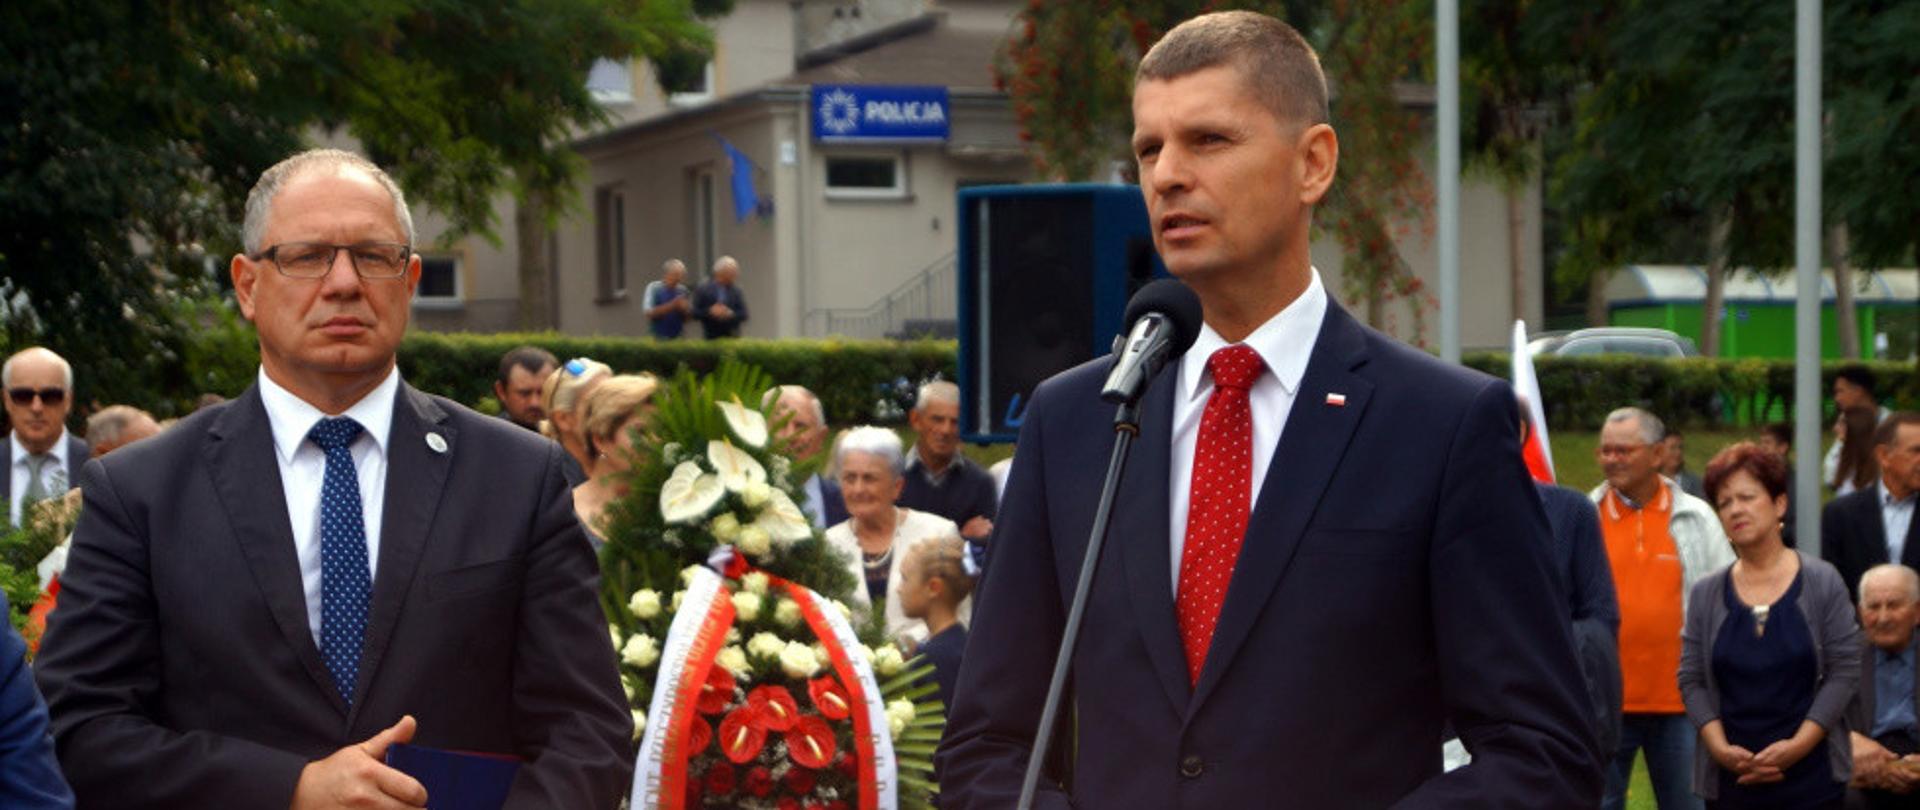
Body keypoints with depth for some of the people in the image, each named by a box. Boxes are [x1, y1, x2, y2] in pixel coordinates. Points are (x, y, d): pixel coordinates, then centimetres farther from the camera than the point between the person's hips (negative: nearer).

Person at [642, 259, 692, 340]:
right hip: (657, 337, -4)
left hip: (677, 337, 4)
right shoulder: (653, 288, -4)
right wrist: (671, 305, -19)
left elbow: (689, 317, 12)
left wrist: (684, 310, -12)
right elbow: (649, 314, -12)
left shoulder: (682, 291, 6)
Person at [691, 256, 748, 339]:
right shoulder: (703, 290, 1)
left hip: (732, 337, 2)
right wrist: (710, 312, -19)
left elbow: (743, 314, 5)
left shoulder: (735, 291, 8)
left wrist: (731, 314, -15)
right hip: (711, 338, -2)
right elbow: (695, 313, -2)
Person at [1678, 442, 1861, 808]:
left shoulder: (1822, 583, 2)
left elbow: (1845, 671, -2)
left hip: (1811, 776, -2)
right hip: (1730, 780, 2)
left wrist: (1798, 744, -11)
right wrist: (1720, 748, -10)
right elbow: (1691, 681, 5)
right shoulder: (1705, 594, 7)